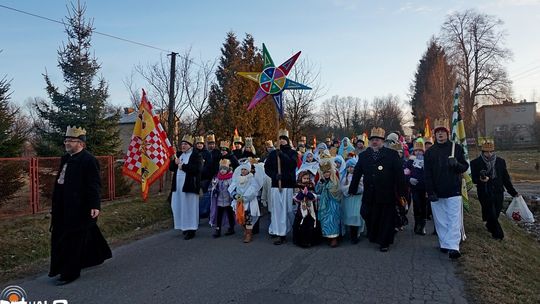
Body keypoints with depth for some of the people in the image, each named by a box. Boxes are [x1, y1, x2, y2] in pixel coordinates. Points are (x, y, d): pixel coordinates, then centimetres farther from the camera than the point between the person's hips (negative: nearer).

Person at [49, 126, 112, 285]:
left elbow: (94, 185, -22)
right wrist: (55, 206, 22)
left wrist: (95, 205, -28)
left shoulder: (88, 160, -16)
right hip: (65, 207, 10)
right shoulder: (66, 158, 12)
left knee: (73, 239, -1)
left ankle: (70, 272, 13)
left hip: (80, 209, -10)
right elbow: (61, 181, 19)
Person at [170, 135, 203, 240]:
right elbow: (171, 167, 19)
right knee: (179, 207, 8)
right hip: (178, 185, 7)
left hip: (189, 186, -7)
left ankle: (191, 229, 2)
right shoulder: (179, 154, 18)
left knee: (189, 207, -5)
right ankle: (185, 227, 20)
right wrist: (175, 163, -3)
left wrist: (183, 166, -15)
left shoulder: (196, 155, -4)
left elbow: (197, 168, -19)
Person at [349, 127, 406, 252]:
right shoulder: (363, 155, 7)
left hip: (387, 195, -2)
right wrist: (353, 189, 9)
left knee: (386, 219, 7)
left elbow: (399, 173, -4)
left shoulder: (392, 154, -2)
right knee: (370, 218, 7)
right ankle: (374, 238, 30)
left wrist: (401, 191, -8)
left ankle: (384, 243, 22)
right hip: (369, 195, 2)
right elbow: (357, 173, 10)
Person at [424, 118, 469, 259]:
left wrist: (456, 164, -18)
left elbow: (465, 167, 6)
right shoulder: (429, 152, 7)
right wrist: (430, 192, -5)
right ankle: (444, 244, 19)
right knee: (440, 220, 8)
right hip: (436, 192, 2)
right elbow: (427, 174, 3)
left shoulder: (456, 148, 5)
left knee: (454, 220, -6)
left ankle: (453, 247, -7)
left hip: (453, 191, -1)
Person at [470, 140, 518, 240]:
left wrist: (513, 192, 11)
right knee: (491, 214, -2)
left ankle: (490, 226, 38)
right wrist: (480, 180, -26)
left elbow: (506, 178, 10)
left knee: (496, 213, 10)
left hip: (498, 192, 4)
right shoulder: (475, 163, -6)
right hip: (485, 194, -3)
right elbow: (474, 179, -3)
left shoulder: (500, 161, 6)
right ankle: (498, 233, 16)